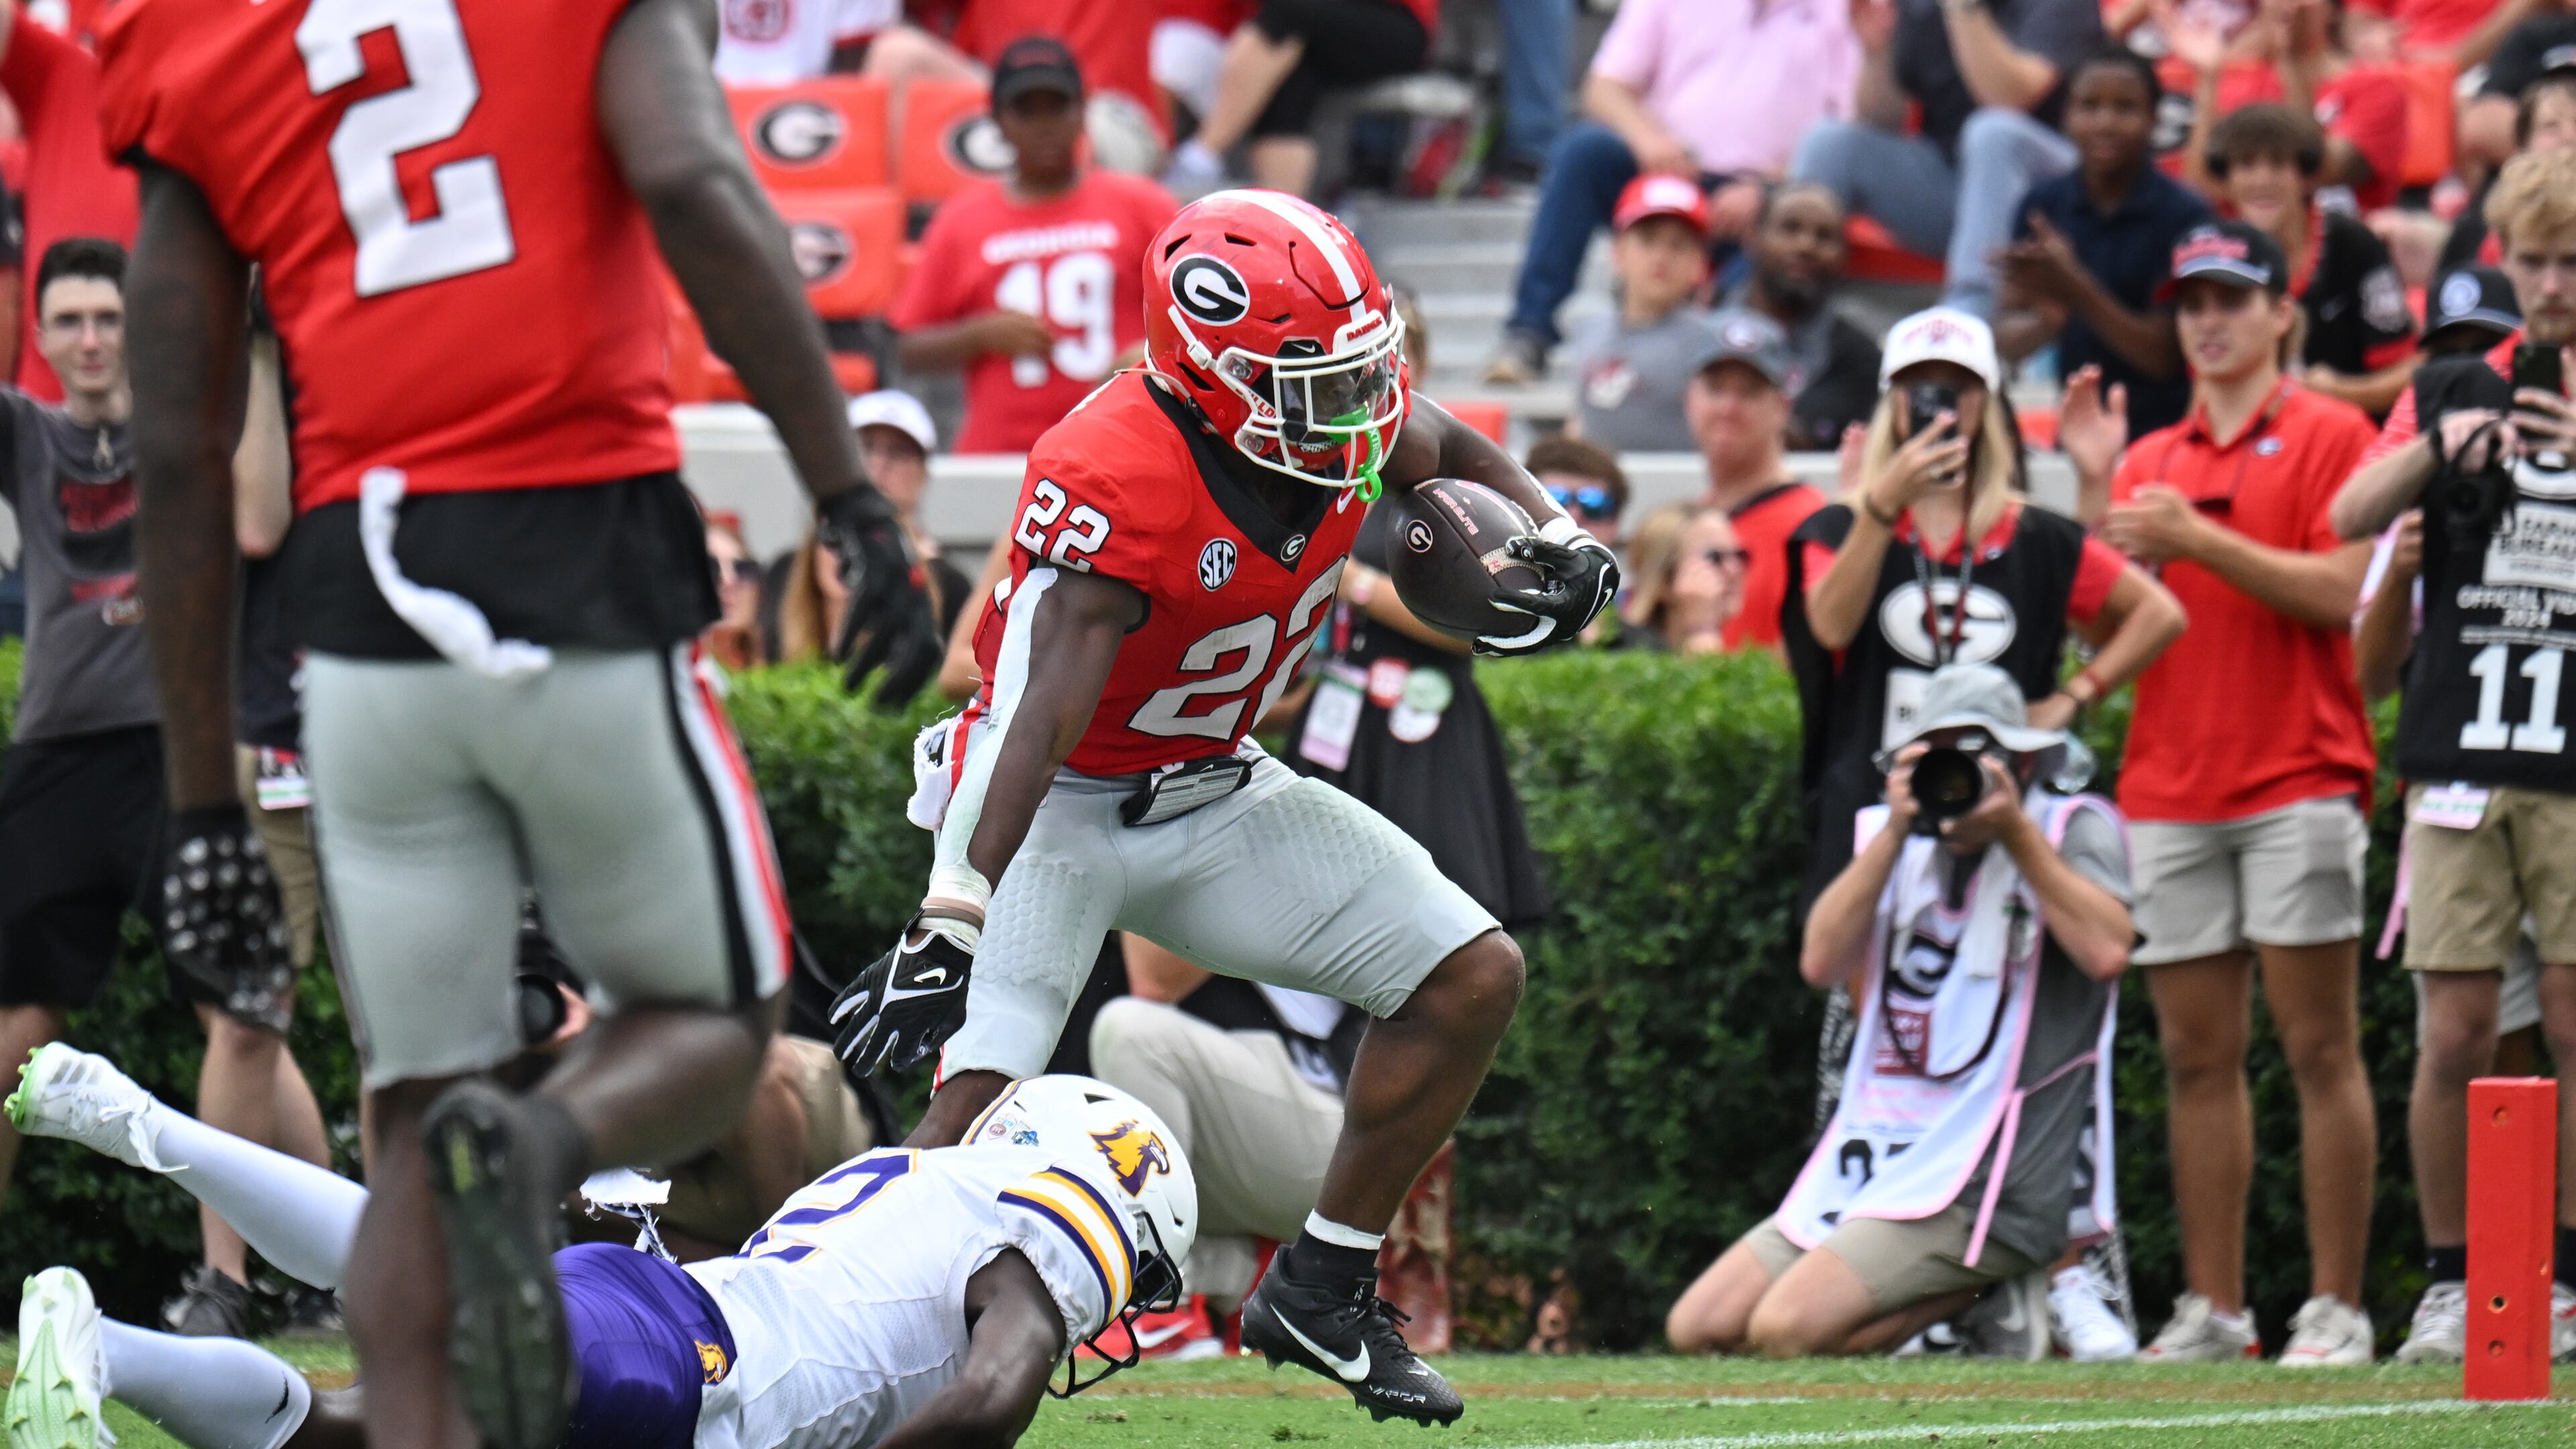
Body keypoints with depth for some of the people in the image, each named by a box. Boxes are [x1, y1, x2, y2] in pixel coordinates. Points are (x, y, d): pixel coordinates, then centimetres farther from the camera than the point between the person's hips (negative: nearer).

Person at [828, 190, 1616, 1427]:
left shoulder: (1353, 423, -10)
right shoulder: (1117, 488, -32)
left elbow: (1464, 461, 15)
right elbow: (1039, 722, -38)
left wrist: (1556, 544, -7)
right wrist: (952, 921, -46)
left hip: (1213, 791, 7)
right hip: (1061, 806, -7)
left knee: (1473, 979, 2)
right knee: (982, 1099, -26)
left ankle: (1323, 1291, 11)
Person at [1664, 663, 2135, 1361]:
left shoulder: (2073, 830, 0)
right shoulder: (1889, 839, 14)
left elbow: (2107, 952, -20)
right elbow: (1821, 962, -2)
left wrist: (2014, 832, -17)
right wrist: (1896, 831, -10)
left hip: (1985, 1181, -7)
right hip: (1871, 1164, 7)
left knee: (1787, 1332, -24)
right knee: (1697, 1330, 0)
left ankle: (1981, 1298, -1)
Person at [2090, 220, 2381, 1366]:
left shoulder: (2330, 435, 3)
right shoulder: (2148, 461, 19)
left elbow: (2339, 593, -9)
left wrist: (2199, 540, -14)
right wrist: (2121, 546, -3)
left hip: (2296, 784, -5)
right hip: (2169, 788, 5)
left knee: (2320, 1048, -6)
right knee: (2196, 1057, 3)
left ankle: (2336, 1308, -6)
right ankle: (2211, 1308, 5)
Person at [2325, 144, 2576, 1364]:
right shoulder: (2456, 390, 10)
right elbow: (2350, 518, -2)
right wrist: (2437, 449, -20)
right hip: (2463, 756, 1)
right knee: (2456, 1034, 0)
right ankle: (2450, 1285, 9)